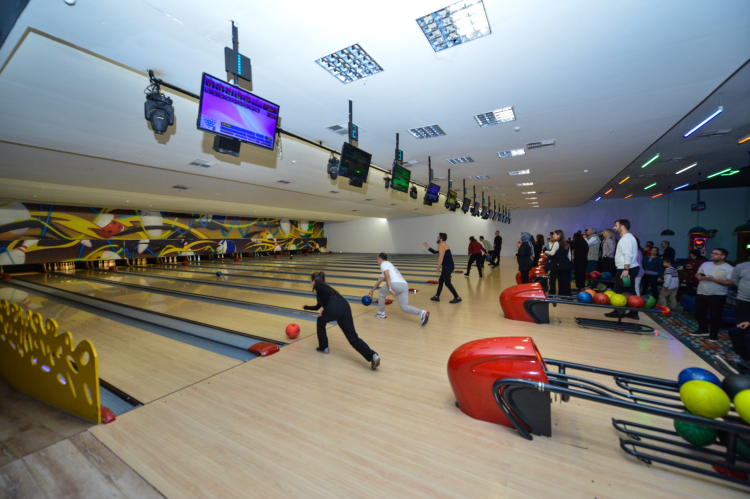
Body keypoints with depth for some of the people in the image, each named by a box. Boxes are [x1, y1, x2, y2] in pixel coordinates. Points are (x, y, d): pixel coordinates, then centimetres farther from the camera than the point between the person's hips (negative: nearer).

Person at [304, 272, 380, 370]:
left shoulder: (317, 285, 17)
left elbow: (327, 292, -7)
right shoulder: (324, 286, 39)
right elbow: (318, 306, 52)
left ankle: (323, 347, 36)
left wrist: (324, 308, 3)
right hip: (345, 306, 7)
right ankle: (373, 355, -21)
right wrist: (306, 307, 67)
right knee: (353, 337, -2)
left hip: (334, 309, -7)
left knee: (320, 322, 29)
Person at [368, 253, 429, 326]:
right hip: (405, 285, 8)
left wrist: (390, 289, -18)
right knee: (404, 307, 5)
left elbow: (387, 276, -10)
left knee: (381, 292, 21)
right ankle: (422, 313, -17)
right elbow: (378, 282, 43)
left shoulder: (384, 264, 11)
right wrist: (371, 291, 48)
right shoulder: (389, 265, 37)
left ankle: (381, 313, 29)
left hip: (396, 284, -8)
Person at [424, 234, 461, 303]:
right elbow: (435, 252, 26)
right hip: (447, 266, 10)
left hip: (447, 267, -10)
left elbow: (440, 258, -19)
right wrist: (428, 247, 21)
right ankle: (437, 296, 25)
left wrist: (438, 268, -13)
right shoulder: (443, 245, 16)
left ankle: (457, 298, 2)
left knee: (447, 283, -4)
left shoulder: (442, 246, -15)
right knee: (440, 281, 16)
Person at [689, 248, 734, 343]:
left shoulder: (729, 269, -7)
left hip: (717, 296, -5)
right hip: (701, 294, 5)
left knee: (715, 315, 2)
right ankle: (703, 330, 30)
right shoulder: (706, 264, 8)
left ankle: (714, 334, 16)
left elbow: (730, 282, -14)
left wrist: (714, 279, -22)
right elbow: (697, 274, 16)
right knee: (699, 313, 13)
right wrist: (698, 276, -6)